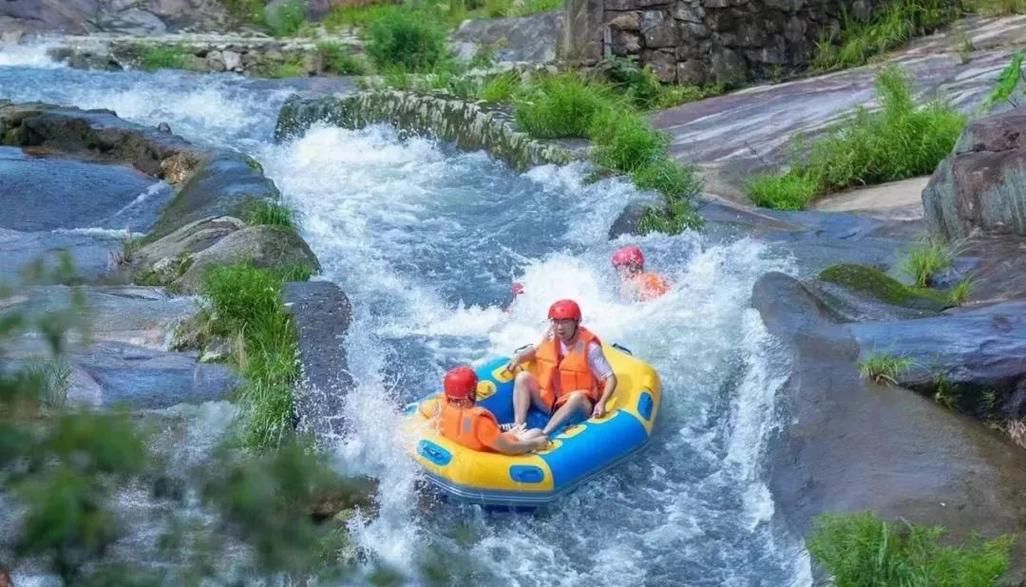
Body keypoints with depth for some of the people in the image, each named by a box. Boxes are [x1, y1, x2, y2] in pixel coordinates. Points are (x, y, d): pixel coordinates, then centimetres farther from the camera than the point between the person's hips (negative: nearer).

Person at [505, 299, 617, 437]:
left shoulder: (589, 347, -16)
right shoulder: (551, 338, -2)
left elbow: (611, 378, -15)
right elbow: (535, 350, 20)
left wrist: (602, 403, -31)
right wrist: (518, 358, -1)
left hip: (577, 407, -5)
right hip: (549, 402, 5)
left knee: (577, 396, -37)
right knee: (523, 377, -12)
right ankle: (518, 427, -29)